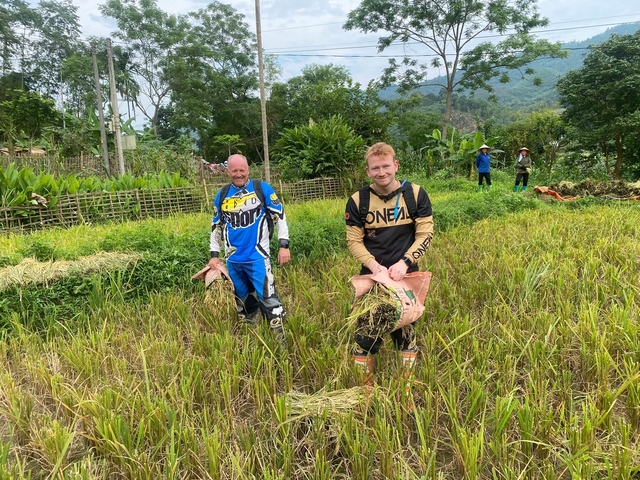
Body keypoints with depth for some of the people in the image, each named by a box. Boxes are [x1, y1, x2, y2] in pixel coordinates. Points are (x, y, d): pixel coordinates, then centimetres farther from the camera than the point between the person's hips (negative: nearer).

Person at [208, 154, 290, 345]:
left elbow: (279, 216, -2)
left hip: (258, 257, -4)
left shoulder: (262, 189, -4)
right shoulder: (222, 195, 7)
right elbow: (216, 226, 16)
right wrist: (214, 255, 12)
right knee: (243, 302, 16)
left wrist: (284, 245, -8)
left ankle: (280, 343, -1)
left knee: (268, 299, -10)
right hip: (233, 260, 5)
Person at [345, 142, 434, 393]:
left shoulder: (415, 194, -6)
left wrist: (404, 262, -19)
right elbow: (354, 241, -5)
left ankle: (406, 390, 34)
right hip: (371, 277, 0)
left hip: (406, 276, 0)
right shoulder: (358, 200, -6)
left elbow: (425, 234, -6)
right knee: (365, 333, 6)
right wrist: (375, 266, -20)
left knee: (406, 332, 14)